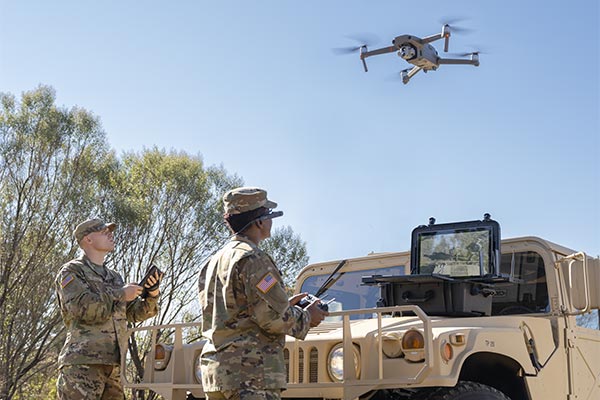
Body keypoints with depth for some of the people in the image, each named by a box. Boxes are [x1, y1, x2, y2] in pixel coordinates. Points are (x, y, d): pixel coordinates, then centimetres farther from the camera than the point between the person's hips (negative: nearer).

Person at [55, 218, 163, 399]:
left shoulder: (115, 277, 22)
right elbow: (81, 306, -16)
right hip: (82, 364, -7)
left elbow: (135, 313, 21)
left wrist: (152, 294, 2)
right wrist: (121, 294, -10)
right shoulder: (71, 271, 2)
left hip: (113, 365, 7)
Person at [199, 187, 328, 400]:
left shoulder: (214, 262, 17)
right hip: (252, 373, -9)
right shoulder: (253, 259, -12)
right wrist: (307, 317, 1)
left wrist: (285, 305, 21)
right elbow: (274, 318, -17)